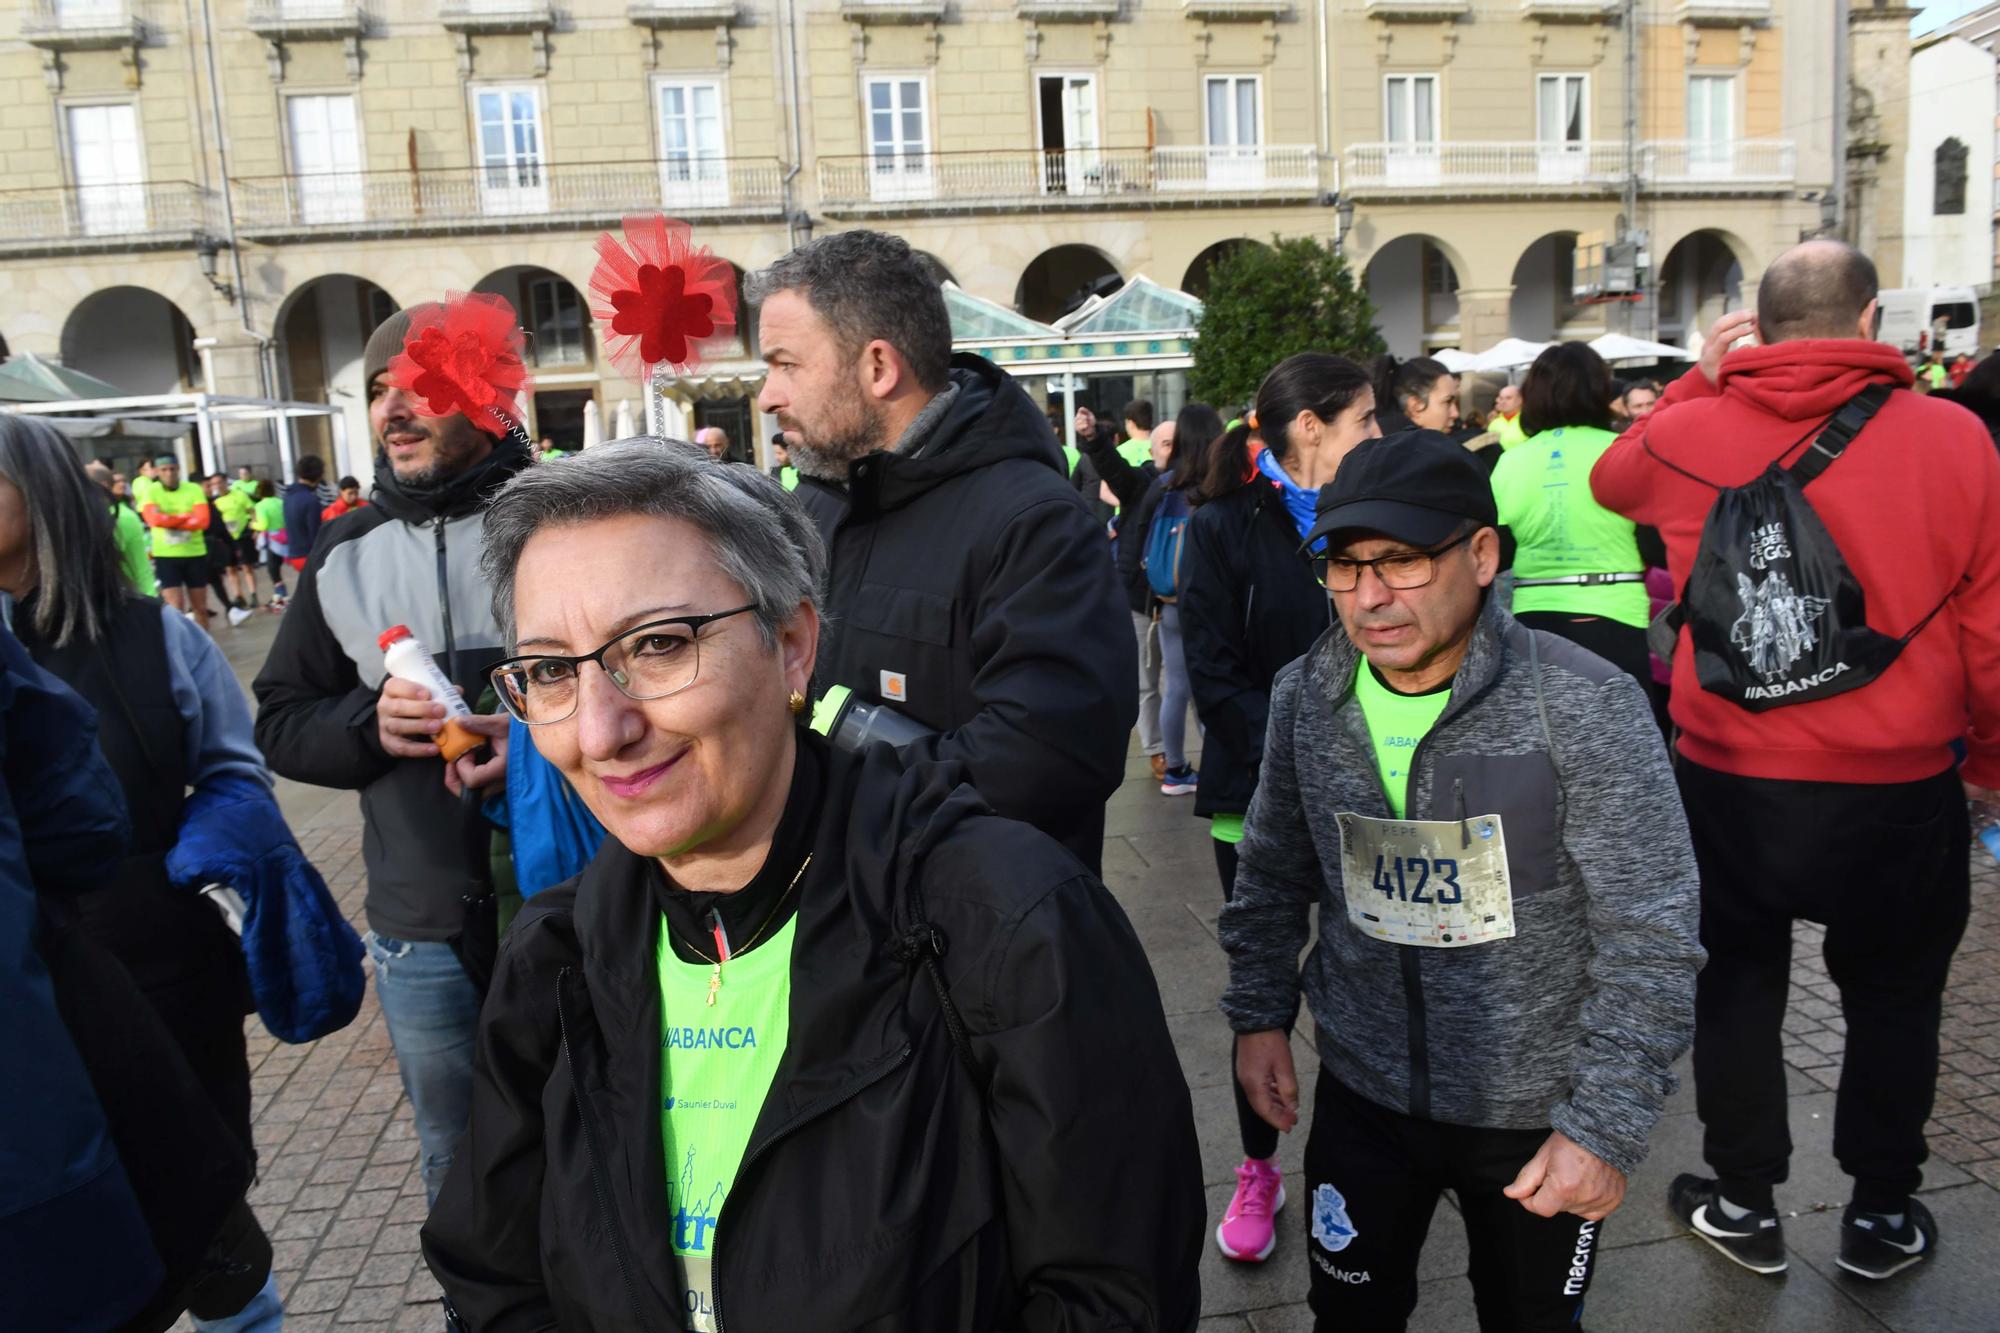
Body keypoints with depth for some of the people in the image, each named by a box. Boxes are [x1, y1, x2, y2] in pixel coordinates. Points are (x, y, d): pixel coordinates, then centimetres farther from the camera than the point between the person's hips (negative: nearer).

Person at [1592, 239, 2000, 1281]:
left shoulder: (1691, 433, -7)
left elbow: (1612, 477, 18)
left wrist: (1694, 382, 20)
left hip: (1730, 782, 1)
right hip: (1900, 790, 0)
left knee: (1738, 985, 20)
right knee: (1892, 999, 21)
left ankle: (1746, 1203, 32)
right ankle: (1880, 1215, 36)